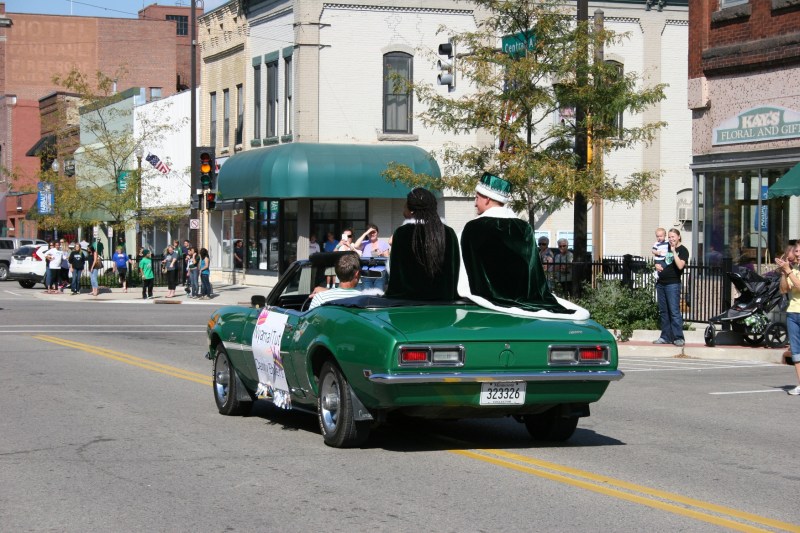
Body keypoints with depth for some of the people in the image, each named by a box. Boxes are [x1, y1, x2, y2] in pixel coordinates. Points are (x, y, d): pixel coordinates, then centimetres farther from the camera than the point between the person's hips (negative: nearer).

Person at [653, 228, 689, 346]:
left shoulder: (683, 250, -4)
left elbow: (680, 265, -20)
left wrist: (674, 251, -19)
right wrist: (656, 265, 7)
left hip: (673, 284, -7)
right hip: (661, 283, 7)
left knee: (674, 311, -10)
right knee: (663, 311, 9)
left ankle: (678, 337, -8)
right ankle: (666, 337, 14)